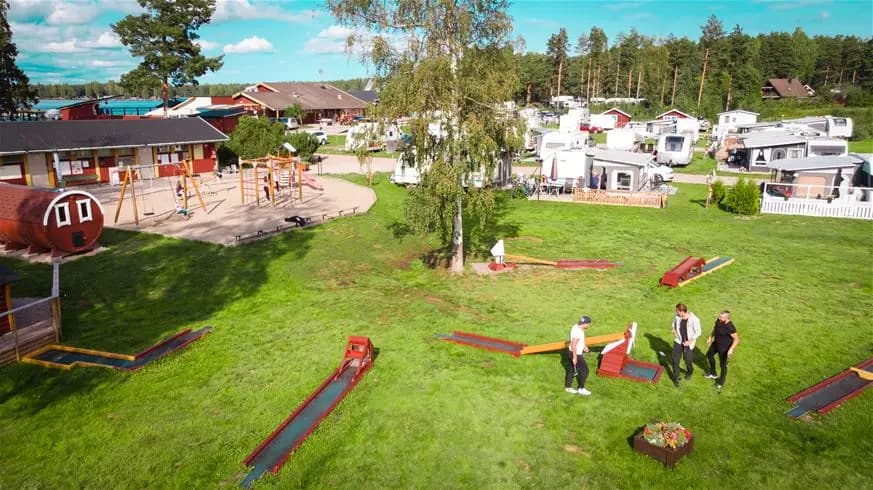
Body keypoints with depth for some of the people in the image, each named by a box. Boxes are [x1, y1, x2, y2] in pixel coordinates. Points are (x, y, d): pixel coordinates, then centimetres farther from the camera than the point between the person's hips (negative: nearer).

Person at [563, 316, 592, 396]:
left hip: (572, 352, 9)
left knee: (571, 370, 20)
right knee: (584, 370, 4)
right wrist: (575, 357, -23)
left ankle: (568, 387, 33)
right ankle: (581, 389, 16)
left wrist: (584, 346, 25)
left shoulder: (577, 327, 0)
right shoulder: (577, 332, -30)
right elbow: (573, 345, -28)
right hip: (576, 354, -9)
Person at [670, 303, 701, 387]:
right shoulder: (677, 317, -9)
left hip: (688, 343, -3)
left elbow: (698, 332, -13)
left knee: (688, 361, 11)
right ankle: (676, 378, 15)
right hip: (678, 342, 3)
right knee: (675, 360, 0)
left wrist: (690, 341, -16)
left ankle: (689, 372, 45)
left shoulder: (694, 319, -22)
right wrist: (674, 331, -1)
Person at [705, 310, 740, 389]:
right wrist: (710, 338, 14)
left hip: (724, 348, -8)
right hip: (716, 343, 8)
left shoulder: (730, 327, -35)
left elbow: (736, 339, -29)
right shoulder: (718, 321, -14)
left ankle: (721, 381, 35)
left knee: (723, 365, 11)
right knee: (709, 355, 27)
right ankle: (713, 373, 49)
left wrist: (731, 349, -39)